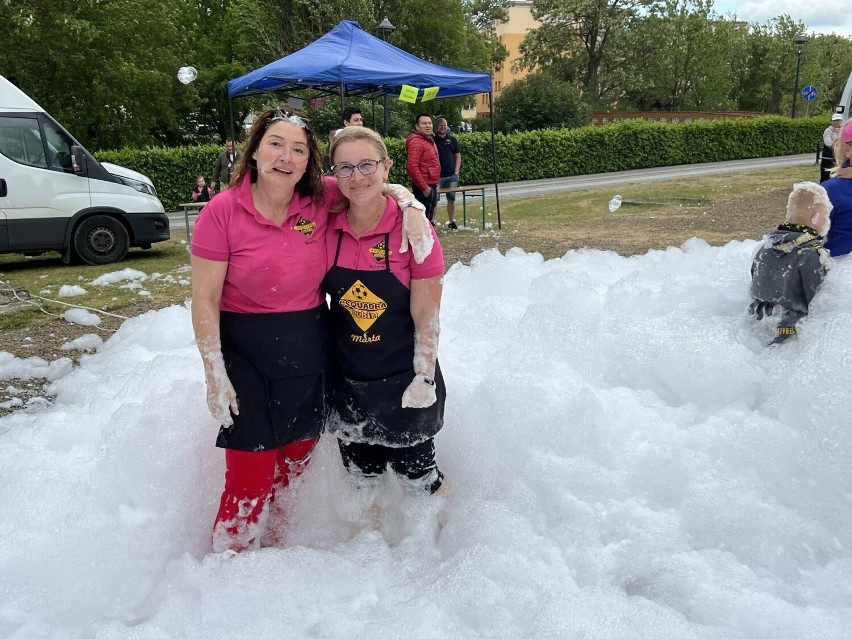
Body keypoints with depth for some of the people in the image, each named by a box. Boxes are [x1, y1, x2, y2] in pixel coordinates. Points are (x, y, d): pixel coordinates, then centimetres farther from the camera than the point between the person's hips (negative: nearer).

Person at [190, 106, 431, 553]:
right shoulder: (222, 211, -13)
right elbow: (205, 299, -11)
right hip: (247, 357, -4)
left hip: (310, 355, 4)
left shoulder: (322, 199, -5)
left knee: (294, 469, 18)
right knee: (250, 480, 0)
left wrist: (410, 206, -11)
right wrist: (214, 375, -13)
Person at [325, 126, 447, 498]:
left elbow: (426, 317, -11)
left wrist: (424, 379, -13)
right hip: (348, 380, 4)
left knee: (417, 475, 13)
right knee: (361, 478, 20)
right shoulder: (327, 228, -4)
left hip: (403, 380, -3)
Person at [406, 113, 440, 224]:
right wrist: (424, 187, -22)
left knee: (430, 216, 18)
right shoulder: (416, 141, -16)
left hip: (431, 186, 10)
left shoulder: (429, 140, 16)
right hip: (424, 188, -10)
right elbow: (412, 167, -24)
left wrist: (435, 184, 18)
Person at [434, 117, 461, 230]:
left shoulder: (452, 139, 11)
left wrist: (456, 172, 2)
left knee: (451, 199, 7)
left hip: (452, 175, 3)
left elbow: (458, 156, 12)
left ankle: (451, 221, 16)